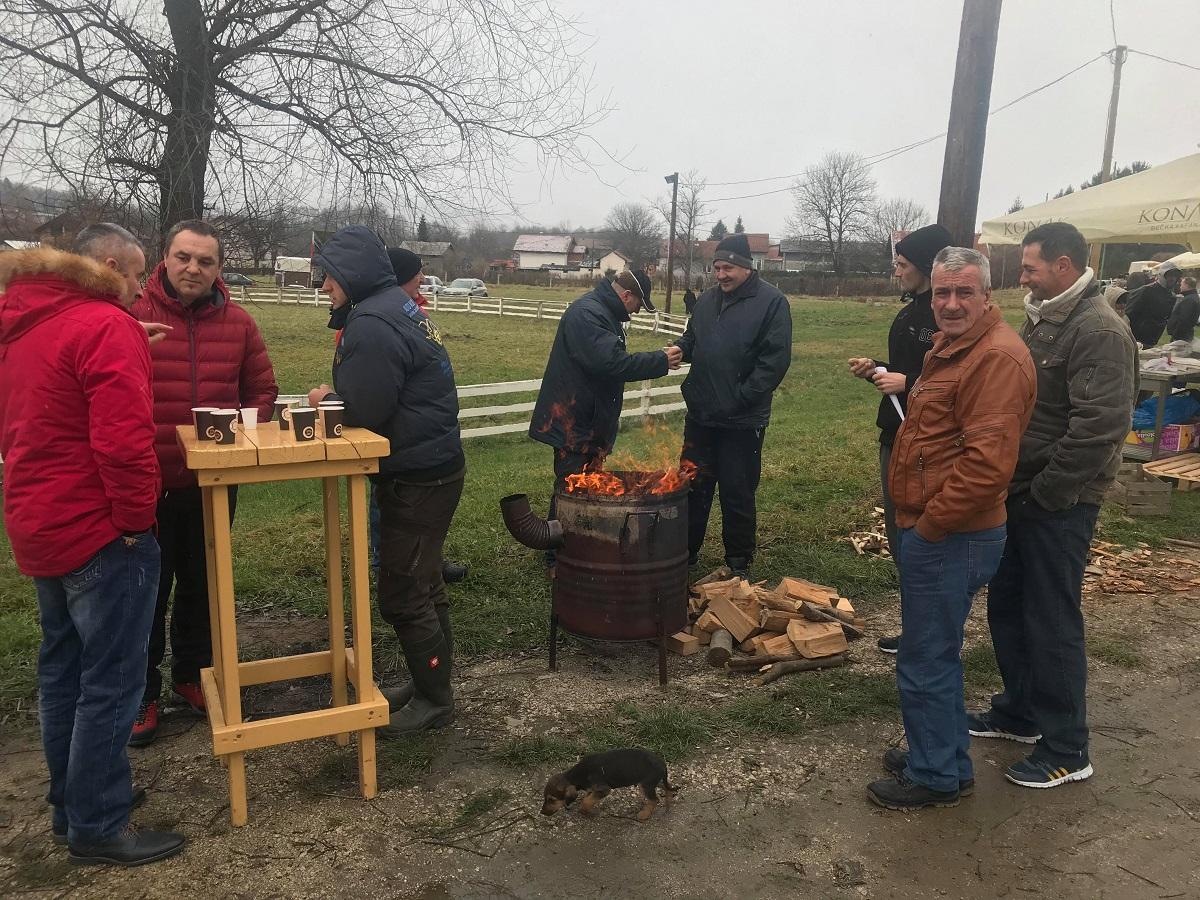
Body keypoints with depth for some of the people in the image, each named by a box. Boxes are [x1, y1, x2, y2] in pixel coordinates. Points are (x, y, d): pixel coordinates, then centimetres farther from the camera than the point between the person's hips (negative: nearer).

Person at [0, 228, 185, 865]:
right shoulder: (105, 326, -18)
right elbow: (123, 441, -27)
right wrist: (135, 520, -16)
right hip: (99, 532, -10)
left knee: (63, 669, 19)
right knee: (111, 681, 0)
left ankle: (71, 803, 32)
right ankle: (97, 828, 11)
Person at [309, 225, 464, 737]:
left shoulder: (372, 325, -21)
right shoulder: (399, 307, 12)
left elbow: (364, 410, -23)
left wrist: (326, 401, -3)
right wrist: (335, 397, 3)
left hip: (418, 479, -10)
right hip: (435, 467, 10)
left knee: (403, 597, 1)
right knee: (422, 585, 20)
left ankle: (433, 700, 15)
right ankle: (435, 681, 34)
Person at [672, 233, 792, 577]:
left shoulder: (771, 301, -8)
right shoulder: (707, 300, 10)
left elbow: (776, 359, -14)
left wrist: (741, 398, -18)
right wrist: (680, 348, -3)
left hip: (743, 420, -5)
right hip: (700, 414, 5)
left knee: (737, 493, 5)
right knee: (694, 485, 14)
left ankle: (739, 562, 20)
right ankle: (687, 551, 28)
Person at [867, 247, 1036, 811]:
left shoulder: (997, 357, -19)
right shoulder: (950, 347, 15)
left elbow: (988, 463, -27)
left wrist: (929, 525, -19)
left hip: (950, 537, -11)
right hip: (930, 529, 11)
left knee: (926, 664, 1)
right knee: (937, 654, 21)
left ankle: (936, 777, 18)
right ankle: (946, 758, 36)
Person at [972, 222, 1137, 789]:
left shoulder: (1100, 331, -18)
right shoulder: (1041, 318, 12)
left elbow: (1099, 427, -24)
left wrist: (1044, 493, -18)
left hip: (1058, 504, -9)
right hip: (1020, 494, 9)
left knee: (1052, 622, 0)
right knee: (1007, 606, 18)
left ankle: (1066, 750, 15)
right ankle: (1019, 712, 35)